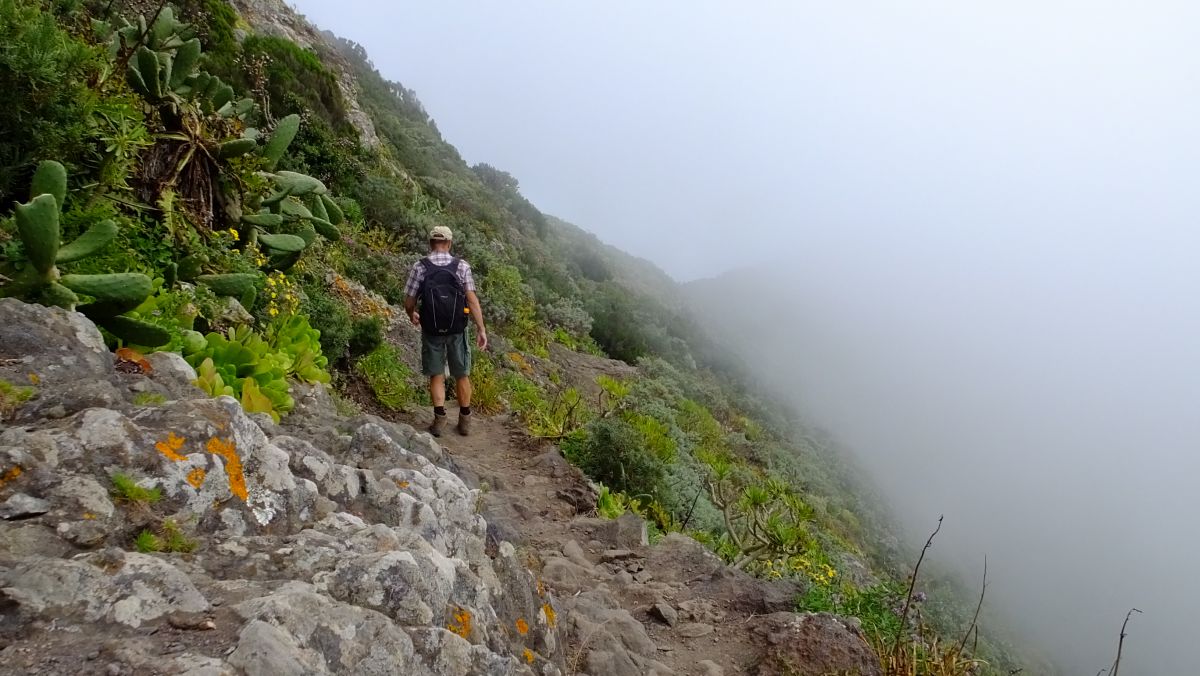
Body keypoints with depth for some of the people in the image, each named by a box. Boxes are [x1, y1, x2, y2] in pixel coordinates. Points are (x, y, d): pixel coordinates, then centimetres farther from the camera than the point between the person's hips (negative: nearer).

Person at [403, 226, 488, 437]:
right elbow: (472, 300, -11)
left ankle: (439, 418, 1)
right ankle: (465, 420, 21)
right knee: (462, 375, 13)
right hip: (457, 330, 0)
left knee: (436, 376, 11)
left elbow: (409, 303, -3)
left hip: (431, 331, 0)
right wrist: (481, 329, -7)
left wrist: (412, 316, 19)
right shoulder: (462, 266, -6)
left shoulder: (419, 267, -6)